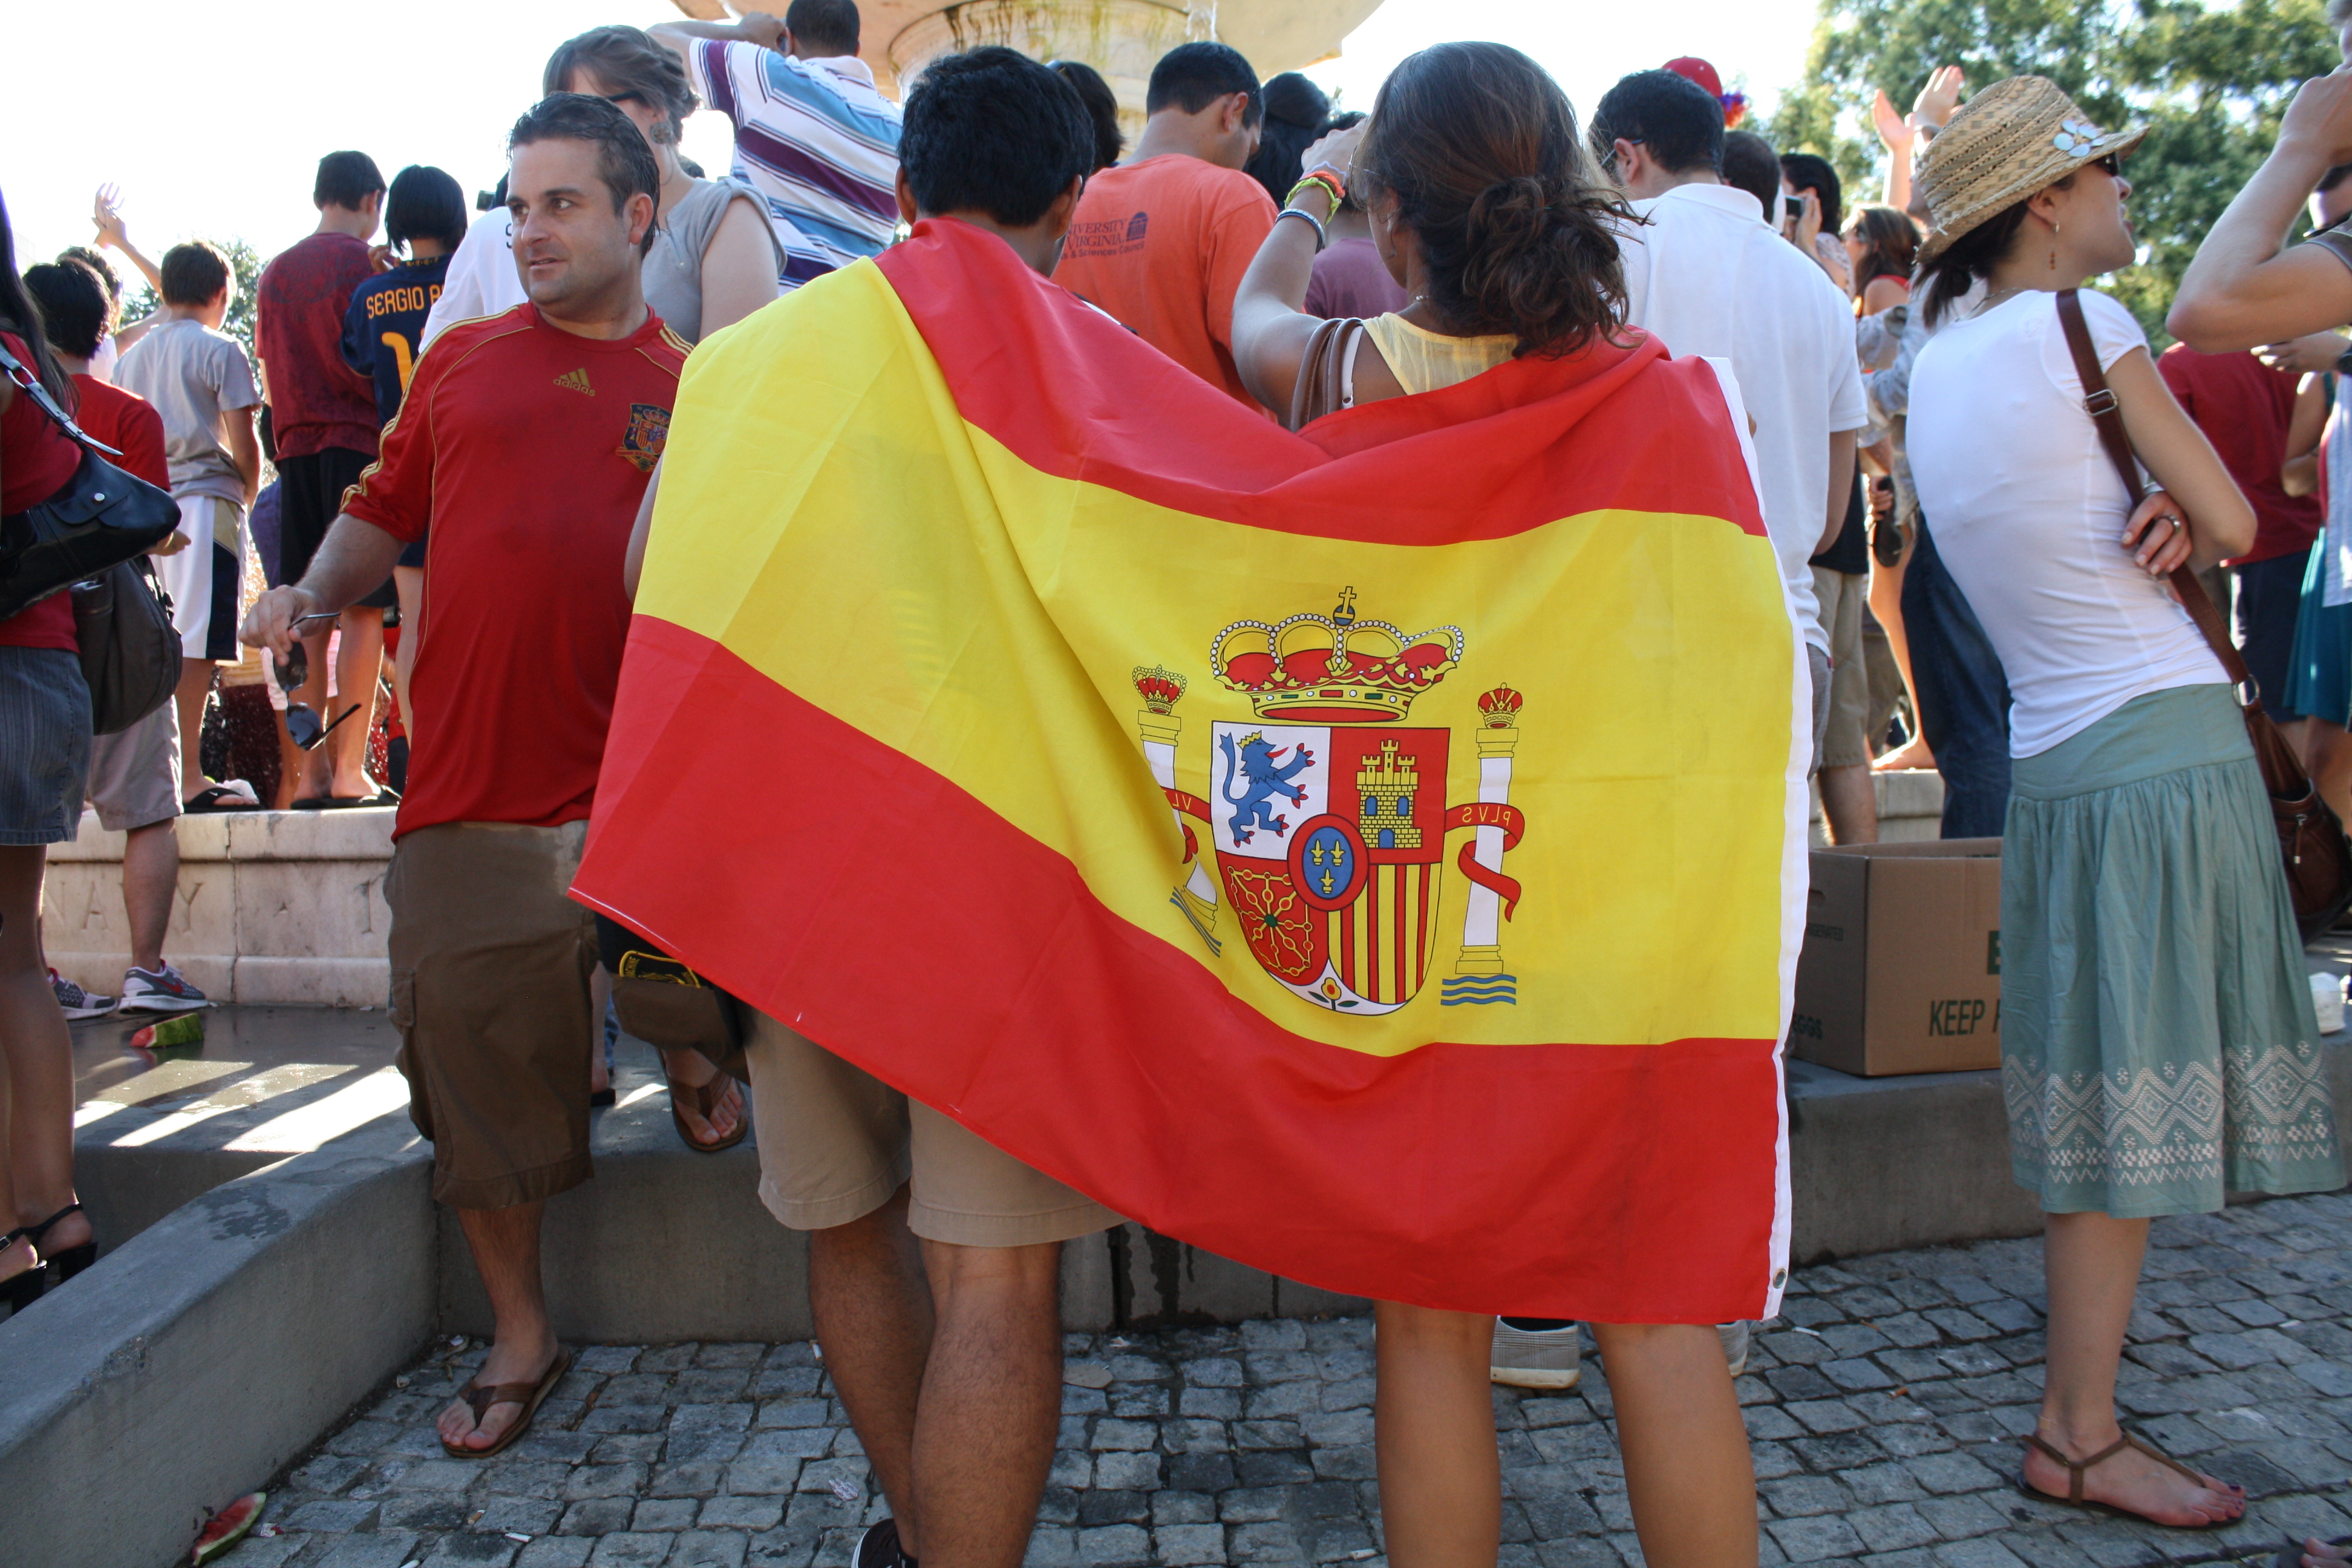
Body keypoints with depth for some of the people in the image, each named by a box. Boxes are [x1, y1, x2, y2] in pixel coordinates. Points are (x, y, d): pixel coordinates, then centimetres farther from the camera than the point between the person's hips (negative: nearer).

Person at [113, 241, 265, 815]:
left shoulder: (131, 357, 17)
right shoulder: (220, 351, -1)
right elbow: (243, 445, -6)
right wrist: (249, 492, 11)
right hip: (204, 502, -6)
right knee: (195, 643, -8)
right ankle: (189, 778, -10)